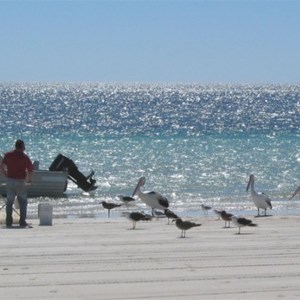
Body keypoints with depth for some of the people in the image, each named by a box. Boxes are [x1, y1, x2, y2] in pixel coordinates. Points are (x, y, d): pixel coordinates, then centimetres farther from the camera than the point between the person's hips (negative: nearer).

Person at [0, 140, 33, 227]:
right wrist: (30, 180, 7)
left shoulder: (8, 155, 2)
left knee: (9, 202, 11)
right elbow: (30, 170, -9)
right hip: (20, 181, -3)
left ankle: (9, 221, 9)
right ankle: (22, 221, 3)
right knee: (23, 202, 8)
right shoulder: (25, 157, -7)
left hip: (9, 180, 3)